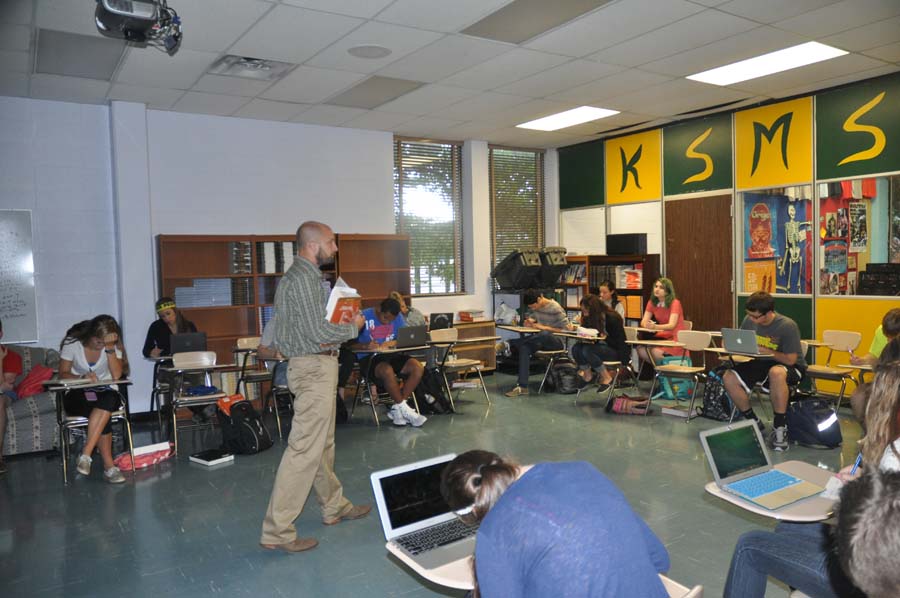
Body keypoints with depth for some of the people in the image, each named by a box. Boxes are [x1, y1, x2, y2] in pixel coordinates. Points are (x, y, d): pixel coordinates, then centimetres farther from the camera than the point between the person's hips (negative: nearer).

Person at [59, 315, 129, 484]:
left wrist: (110, 348, -22)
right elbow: (63, 374, -3)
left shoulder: (114, 344, -3)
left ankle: (85, 455, -35)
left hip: (106, 391, 1)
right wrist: (82, 378, -24)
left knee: (108, 400, -38)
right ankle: (109, 467, -30)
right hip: (77, 394, -1)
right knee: (104, 414, -35)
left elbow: (116, 375, -13)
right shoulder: (72, 343, -6)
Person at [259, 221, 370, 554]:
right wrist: (353, 328, -7)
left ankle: (334, 507, 34)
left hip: (315, 366, 11)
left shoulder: (302, 275, 16)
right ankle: (277, 531, -1)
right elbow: (318, 331, -23)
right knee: (305, 448, -7)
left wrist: (341, 324, 7)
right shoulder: (303, 278, -17)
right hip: (314, 367, -11)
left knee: (323, 443, 19)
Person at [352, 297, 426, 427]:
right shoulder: (364, 317, -9)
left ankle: (397, 409, -14)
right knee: (387, 370, -38)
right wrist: (365, 346, -31)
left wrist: (392, 343, -19)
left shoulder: (398, 317, 6)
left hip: (391, 355, 5)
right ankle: (404, 409, -19)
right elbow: (350, 344, -10)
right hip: (368, 358, -5)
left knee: (418, 367, -22)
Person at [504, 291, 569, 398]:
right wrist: (528, 322, -5)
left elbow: (566, 329, -16)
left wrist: (544, 327, -21)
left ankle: (510, 344, -30)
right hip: (542, 340, 6)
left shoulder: (555, 309, -14)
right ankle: (522, 386, -30)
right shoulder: (535, 307, 6)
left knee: (544, 334, -41)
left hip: (556, 342, -6)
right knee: (524, 347, -26)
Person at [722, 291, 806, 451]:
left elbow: (790, 360, -19)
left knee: (776, 373, -42)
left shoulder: (787, 326, -20)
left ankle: (779, 428, -26)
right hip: (761, 364, 6)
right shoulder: (748, 321, -4)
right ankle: (753, 422, 2)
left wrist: (766, 351, -25)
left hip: (790, 367, -6)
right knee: (729, 378, -18)